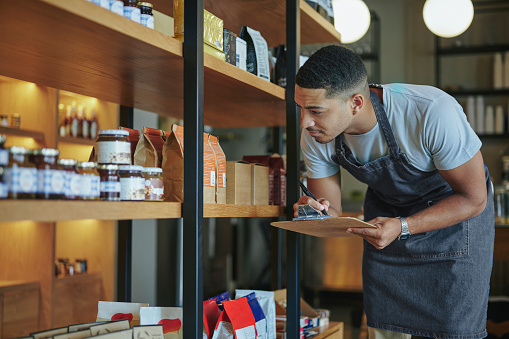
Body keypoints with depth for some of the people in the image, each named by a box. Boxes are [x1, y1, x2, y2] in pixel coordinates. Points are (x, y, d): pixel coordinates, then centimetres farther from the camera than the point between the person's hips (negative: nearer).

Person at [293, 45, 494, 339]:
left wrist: (402, 227, -38)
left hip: (455, 208, -3)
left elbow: (473, 199, -25)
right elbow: (331, 212, -8)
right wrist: (321, 215, -33)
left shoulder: (433, 113, -37)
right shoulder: (315, 138, -20)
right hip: (387, 207, 4)